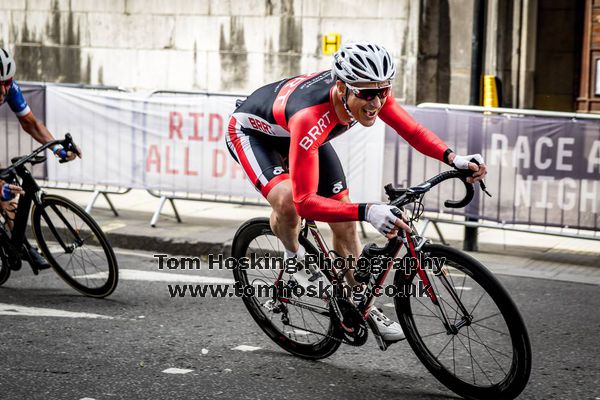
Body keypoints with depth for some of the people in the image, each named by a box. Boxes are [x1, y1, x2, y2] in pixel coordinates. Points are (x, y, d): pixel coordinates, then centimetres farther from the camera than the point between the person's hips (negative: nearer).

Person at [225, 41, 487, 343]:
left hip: (293, 134, 6)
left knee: (345, 222, 1)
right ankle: (294, 257, -1)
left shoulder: (372, 91, -28)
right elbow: (305, 201, -48)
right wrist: (367, 212, -61)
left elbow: (413, 131, -15)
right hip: (252, 131, -6)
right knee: (287, 200, -34)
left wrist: (453, 158, -34)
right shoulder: (310, 117, -46)